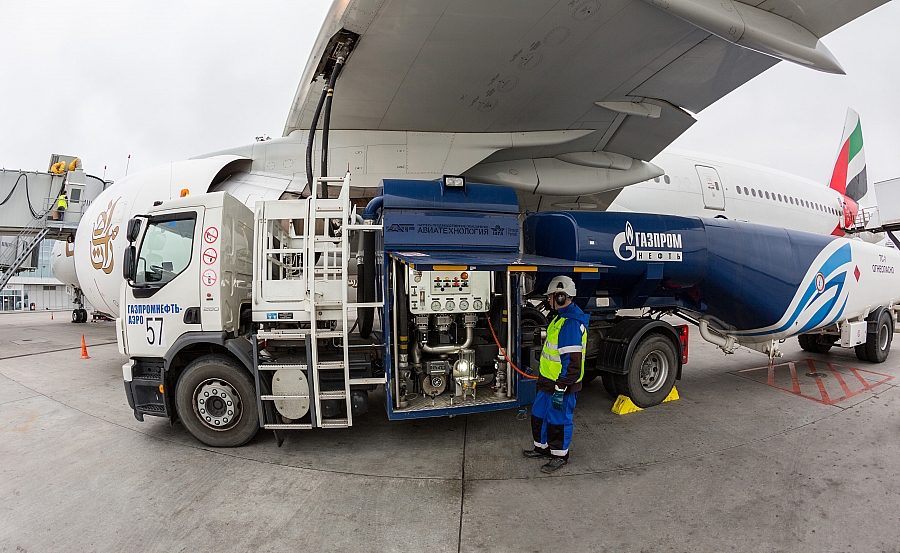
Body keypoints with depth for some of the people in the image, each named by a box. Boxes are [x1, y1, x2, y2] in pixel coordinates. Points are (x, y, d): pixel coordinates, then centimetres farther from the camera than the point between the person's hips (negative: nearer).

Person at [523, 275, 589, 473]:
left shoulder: (571, 323, -25)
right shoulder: (562, 317, 9)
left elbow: (572, 361, -27)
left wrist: (560, 389, -25)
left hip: (562, 384, -10)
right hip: (549, 381, 10)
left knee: (559, 419, 7)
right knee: (539, 414, 20)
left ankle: (560, 455, 26)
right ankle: (542, 447, 38)